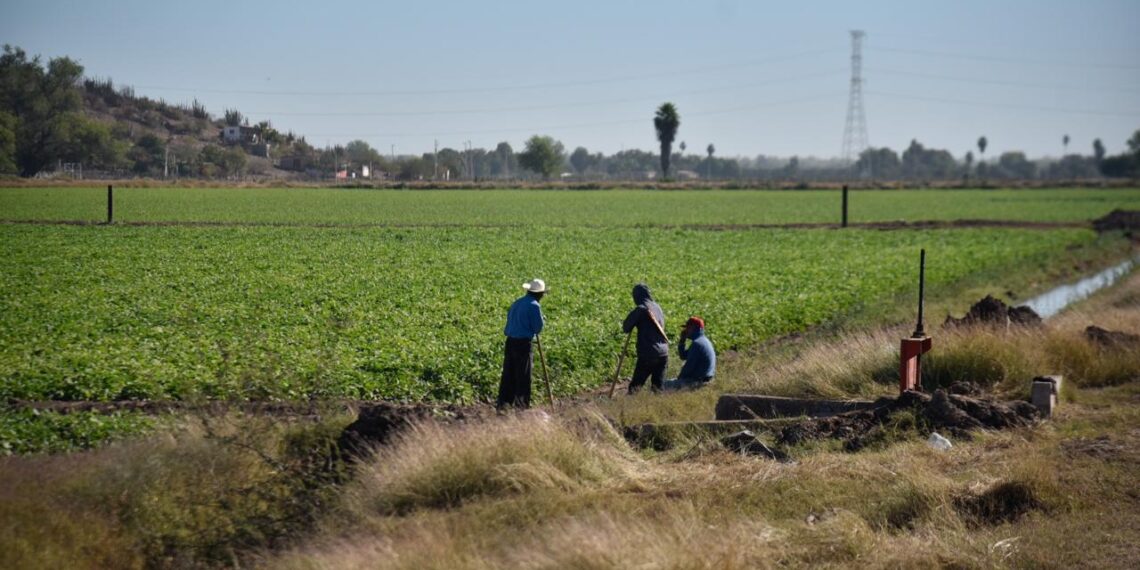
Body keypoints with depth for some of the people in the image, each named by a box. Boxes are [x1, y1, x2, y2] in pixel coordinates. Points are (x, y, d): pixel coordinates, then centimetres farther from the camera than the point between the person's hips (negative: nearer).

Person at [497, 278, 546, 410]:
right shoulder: (534, 306, -12)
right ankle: (522, 402, 6)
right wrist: (541, 320, 10)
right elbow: (538, 328, -11)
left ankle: (504, 401, 12)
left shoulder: (516, 303, 12)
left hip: (510, 341, 7)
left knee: (508, 373, 10)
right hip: (523, 343, -7)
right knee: (523, 374, 3)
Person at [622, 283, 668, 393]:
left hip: (647, 354, -6)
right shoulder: (657, 307, 11)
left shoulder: (641, 309, -9)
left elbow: (626, 328, -4)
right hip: (663, 354, 6)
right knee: (658, 387, 11)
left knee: (635, 385, -4)